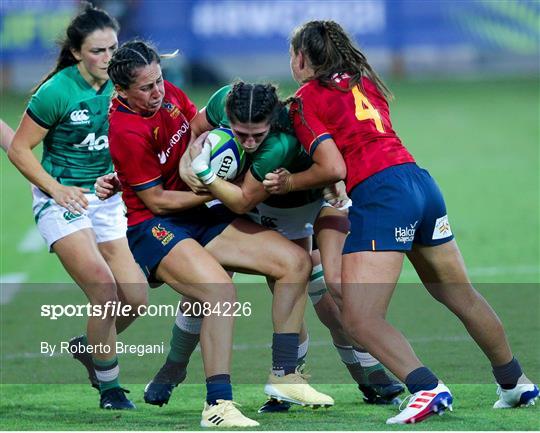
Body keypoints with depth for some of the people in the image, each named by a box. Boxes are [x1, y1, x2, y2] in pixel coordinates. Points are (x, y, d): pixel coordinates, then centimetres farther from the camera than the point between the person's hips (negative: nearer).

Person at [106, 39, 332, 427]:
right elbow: (157, 201, -16)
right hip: (152, 230, -9)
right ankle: (218, 405, -31)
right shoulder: (127, 131, -21)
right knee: (220, 289, -34)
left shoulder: (168, 94, 1)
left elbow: (198, 123, 22)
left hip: (198, 218, 9)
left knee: (294, 261, 1)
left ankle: (284, 375, 7)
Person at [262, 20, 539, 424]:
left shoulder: (306, 100, 1)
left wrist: (288, 183, 7)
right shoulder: (364, 80, 22)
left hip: (378, 194, -8)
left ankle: (427, 388, -24)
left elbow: (332, 168, -9)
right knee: (463, 297, 21)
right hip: (420, 180, 8)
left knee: (360, 319, -9)